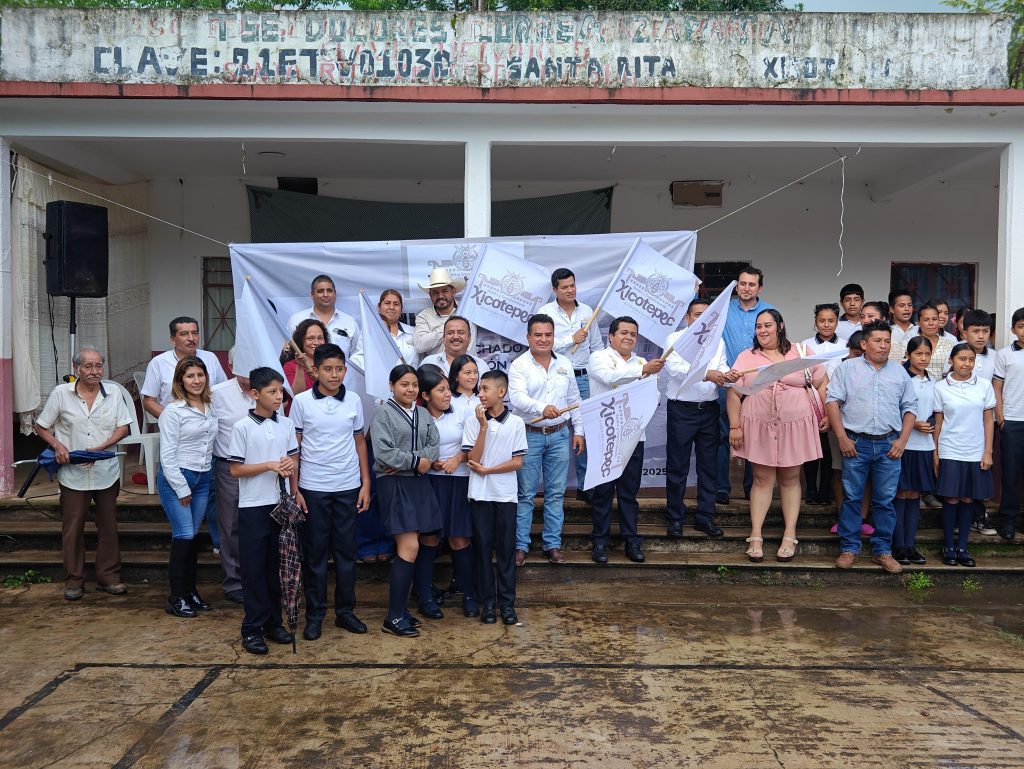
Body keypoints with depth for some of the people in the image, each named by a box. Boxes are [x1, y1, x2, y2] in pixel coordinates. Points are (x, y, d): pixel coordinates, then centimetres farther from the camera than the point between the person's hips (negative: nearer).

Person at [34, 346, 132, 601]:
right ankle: (74, 580, 19)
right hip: (73, 474, -1)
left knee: (108, 526, 8)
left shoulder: (113, 394, 1)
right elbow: (41, 427, 4)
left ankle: (109, 577, 20)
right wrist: (57, 445, -14)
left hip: (106, 472, 1)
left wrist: (101, 447, -14)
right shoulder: (60, 393, -3)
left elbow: (123, 427, 0)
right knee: (72, 528, 6)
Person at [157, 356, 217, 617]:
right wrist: (181, 489, -10)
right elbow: (167, 455, -11)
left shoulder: (211, 408, 7)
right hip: (176, 478, -6)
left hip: (203, 478, 6)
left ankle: (191, 592, 21)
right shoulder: (173, 412, -10)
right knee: (184, 536, -6)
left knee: (193, 536, 11)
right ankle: (176, 598, 5)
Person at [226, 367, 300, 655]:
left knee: (276, 566, 12)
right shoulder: (243, 427, -7)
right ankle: (252, 628, 11)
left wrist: (290, 465, -9)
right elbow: (235, 469, -7)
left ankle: (273, 622, 23)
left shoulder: (286, 424, 6)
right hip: (253, 506, -4)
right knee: (253, 568, 2)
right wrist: (270, 465, -16)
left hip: (280, 504, 4)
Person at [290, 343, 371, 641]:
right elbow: (294, 448, 0)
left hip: (348, 487, 2)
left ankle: (345, 611, 21)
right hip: (313, 488, -2)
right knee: (314, 552, 7)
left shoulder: (354, 400, 2)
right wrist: (294, 489, -4)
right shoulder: (302, 401, -4)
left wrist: (366, 484, 4)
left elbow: (360, 443, 8)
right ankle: (315, 614, 18)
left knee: (346, 550, 9)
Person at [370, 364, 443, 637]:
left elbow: (435, 445, 4)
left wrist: (412, 462, -13)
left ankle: (426, 599, 33)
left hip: (419, 482, 7)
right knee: (409, 547, -15)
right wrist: (415, 462, -10)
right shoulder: (383, 414, -5)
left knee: (430, 540, 14)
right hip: (394, 484, -7)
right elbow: (383, 452, -15)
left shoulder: (424, 414, 13)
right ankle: (395, 616, -6)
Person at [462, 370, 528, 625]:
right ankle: (487, 601, 18)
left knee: (506, 548, 6)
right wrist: (483, 426, -16)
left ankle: (507, 602, 16)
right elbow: (472, 459, -10)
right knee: (483, 547, 7)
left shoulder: (515, 422, -2)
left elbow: (518, 461, -4)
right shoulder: (473, 421, -3)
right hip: (480, 494, 0)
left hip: (506, 494, 0)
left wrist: (486, 470, -9)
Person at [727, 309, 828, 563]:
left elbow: (822, 384, 7)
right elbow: (734, 393, 2)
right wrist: (735, 426, -3)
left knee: (790, 479, 8)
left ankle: (790, 536, 16)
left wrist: (827, 415, 0)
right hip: (759, 428, 0)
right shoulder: (746, 357, 4)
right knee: (762, 480, 4)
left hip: (794, 427, 0)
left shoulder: (801, 353, 4)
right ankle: (755, 537, 10)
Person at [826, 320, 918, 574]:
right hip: (856, 443, -2)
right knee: (852, 498, 3)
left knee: (885, 501, 7)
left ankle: (883, 550, 18)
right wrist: (842, 437, -9)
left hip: (889, 445, 2)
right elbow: (832, 402, -2)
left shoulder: (900, 372, 12)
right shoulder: (847, 368, 3)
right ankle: (849, 549, 12)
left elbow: (910, 408, 13)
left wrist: (902, 440, 1)